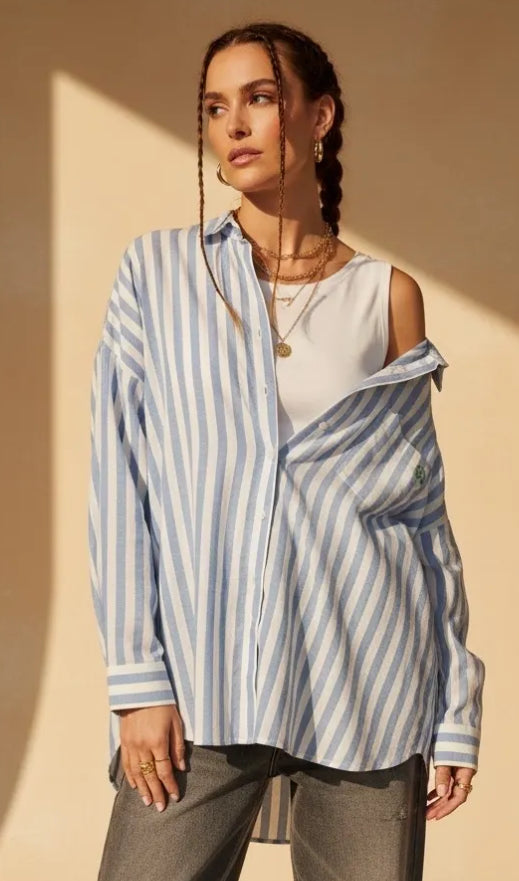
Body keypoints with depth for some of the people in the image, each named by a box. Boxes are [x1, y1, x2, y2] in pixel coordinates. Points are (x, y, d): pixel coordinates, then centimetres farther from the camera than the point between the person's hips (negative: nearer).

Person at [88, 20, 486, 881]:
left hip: (365, 684, 1)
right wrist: (137, 676, -7)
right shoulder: (157, 269, 5)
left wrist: (457, 709, 5)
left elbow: (425, 510, 8)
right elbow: (121, 479, 1)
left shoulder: (387, 296, 6)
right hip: (202, 679, 0)